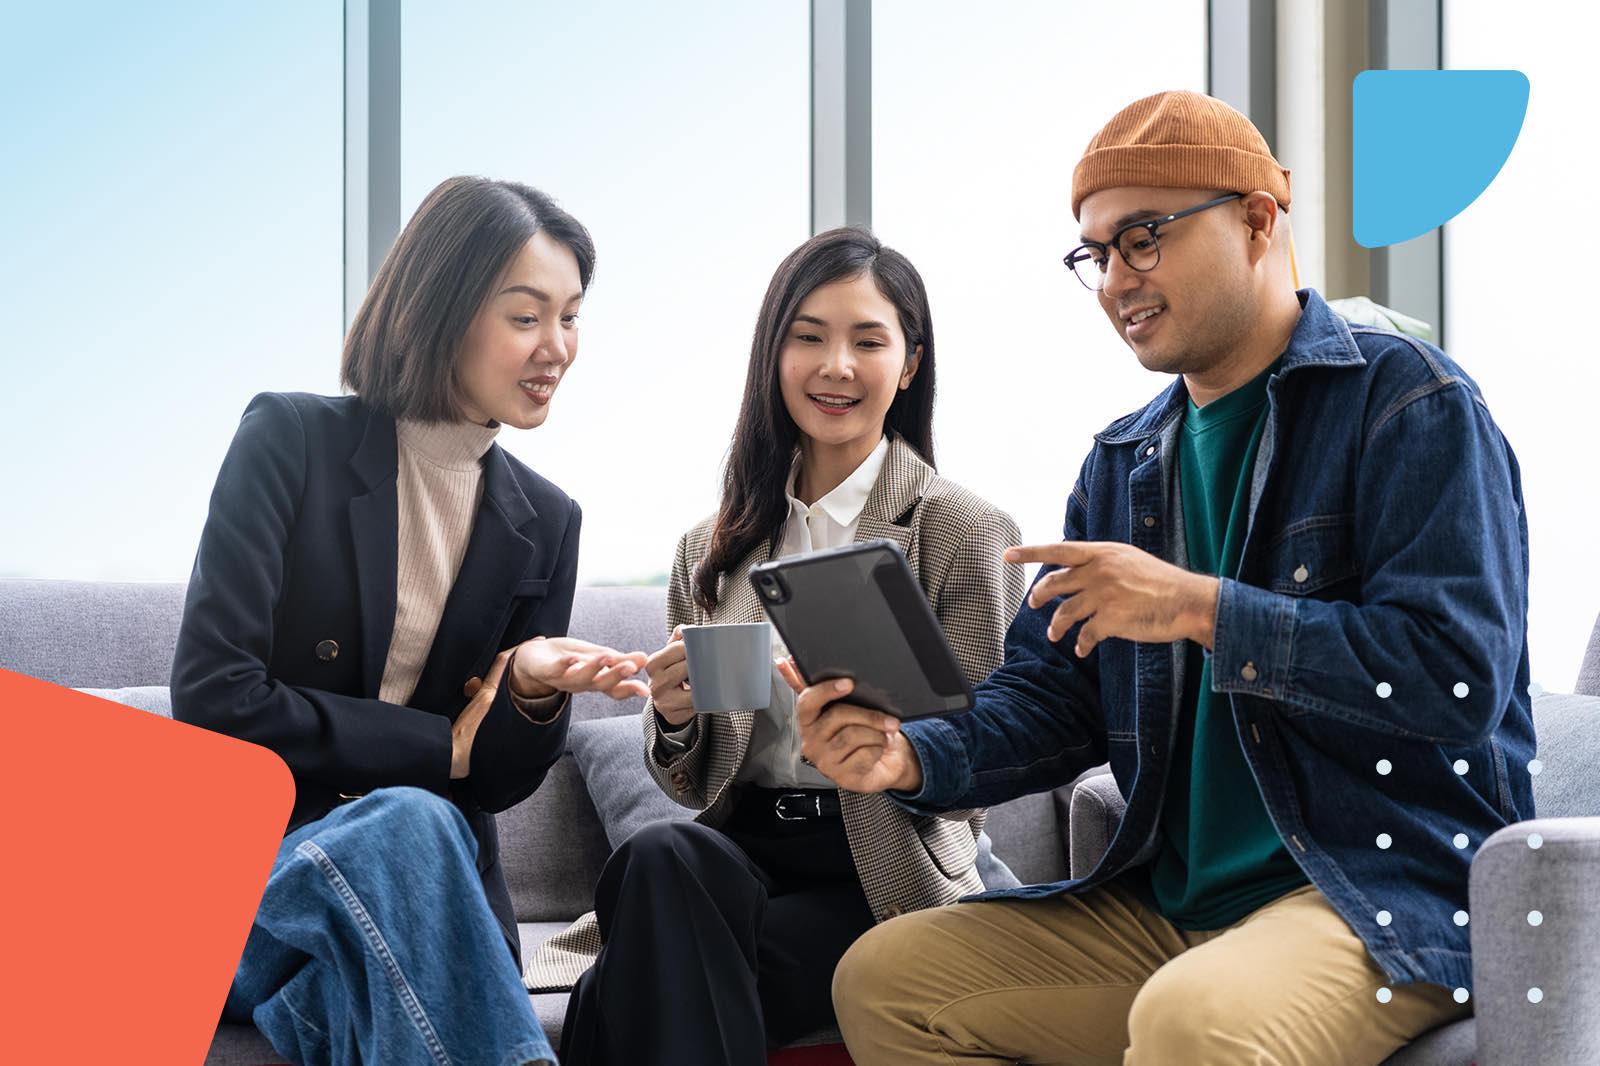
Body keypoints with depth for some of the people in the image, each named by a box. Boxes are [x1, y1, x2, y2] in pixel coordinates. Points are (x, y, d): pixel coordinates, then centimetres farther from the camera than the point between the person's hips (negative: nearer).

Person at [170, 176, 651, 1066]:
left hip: (424, 894, 3)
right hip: (245, 854, -3)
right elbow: (213, 699, -11)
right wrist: (441, 744, -8)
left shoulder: (546, 522, 9)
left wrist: (533, 692, -13)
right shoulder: (291, 440, -3)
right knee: (409, 825, -34)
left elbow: (497, 785, 10)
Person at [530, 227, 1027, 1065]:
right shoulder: (712, 550, 15)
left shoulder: (965, 531, 1)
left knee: (629, 989, -29)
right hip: (739, 851, 5)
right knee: (660, 855, -32)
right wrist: (673, 715, -8)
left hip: (884, 878, -4)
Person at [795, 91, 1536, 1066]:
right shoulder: (1123, 464, 17)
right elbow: (1051, 695, 15)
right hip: (1168, 905, 8)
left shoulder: (1406, 401, -6)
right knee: (881, 978, 0)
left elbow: (1460, 675, -17)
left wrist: (1201, 608, -18)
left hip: (1393, 889, -7)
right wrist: (913, 756, -7)